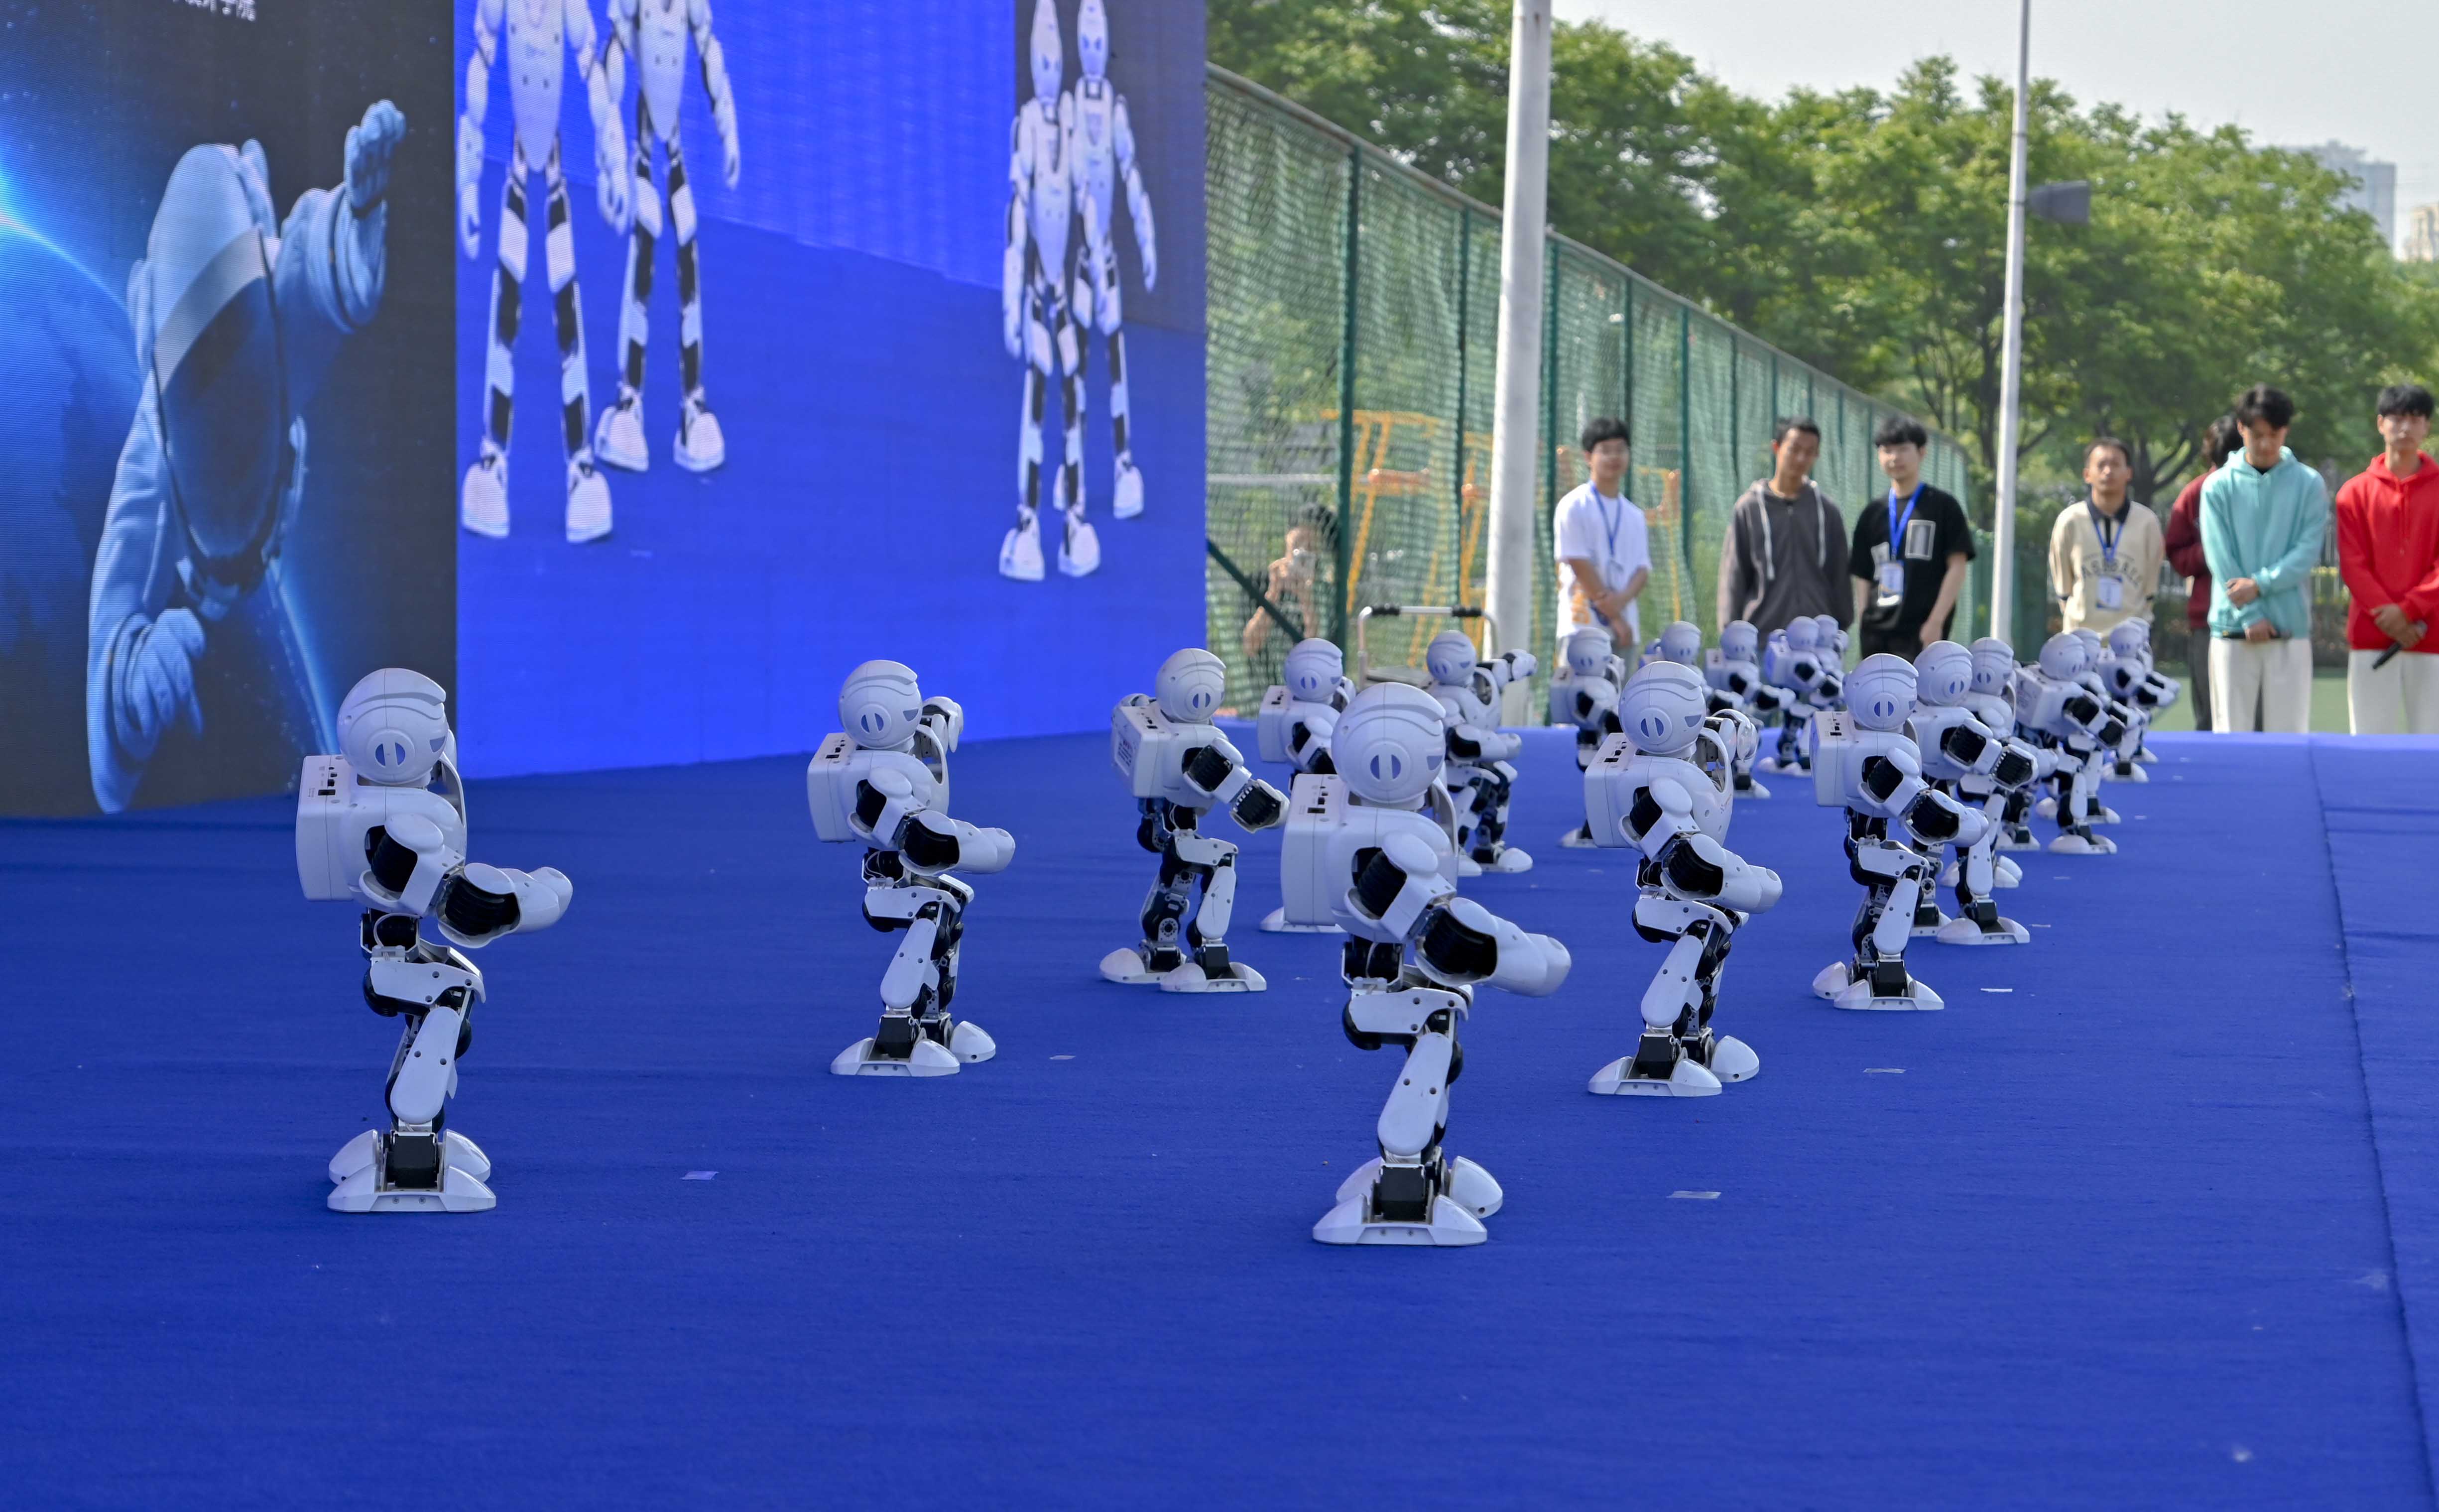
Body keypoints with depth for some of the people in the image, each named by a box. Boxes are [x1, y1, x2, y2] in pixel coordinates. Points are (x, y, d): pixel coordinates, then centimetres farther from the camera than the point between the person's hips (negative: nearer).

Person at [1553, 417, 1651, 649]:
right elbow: (1579, 564, -8)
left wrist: (1623, 598, -13)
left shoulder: (1634, 515, 17)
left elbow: (1643, 568, 10)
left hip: (1626, 630, 6)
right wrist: (1614, 616, -12)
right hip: (1584, 626, -6)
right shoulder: (1574, 506, -1)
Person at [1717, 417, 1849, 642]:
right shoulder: (1749, 508, 2)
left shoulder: (1827, 511, 8)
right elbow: (1733, 575, 3)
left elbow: (1839, 576, 11)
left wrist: (1840, 630, 7)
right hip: (1763, 635, -2)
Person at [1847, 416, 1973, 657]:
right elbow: (1863, 576, 16)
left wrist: (1936, 622, -11)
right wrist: (1862, 625, 4)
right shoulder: (1872, 515, 15)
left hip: (1922, 631, -5)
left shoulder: (1943, 507, 2)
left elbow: (1957, 567, -2)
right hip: (1877, 633, 5)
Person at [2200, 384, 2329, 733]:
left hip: (2290, 627, 0)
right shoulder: (2218, 486, 3)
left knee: (2289, 728, 1)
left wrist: (2260, 584, -15)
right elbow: (2221, 559, -3)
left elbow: (2308, 552, -4)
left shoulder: (2309, 485, 4)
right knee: (2231, 730, 1)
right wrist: (2250, 615, -10)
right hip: (2233, 628, 0)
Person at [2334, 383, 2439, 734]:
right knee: (2370, 740, -1)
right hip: (2372, 638, 0)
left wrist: (2408, 611, -12)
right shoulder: (2356, 492, 7)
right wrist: (2385, 615, -11)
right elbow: (2352, 564, 1)